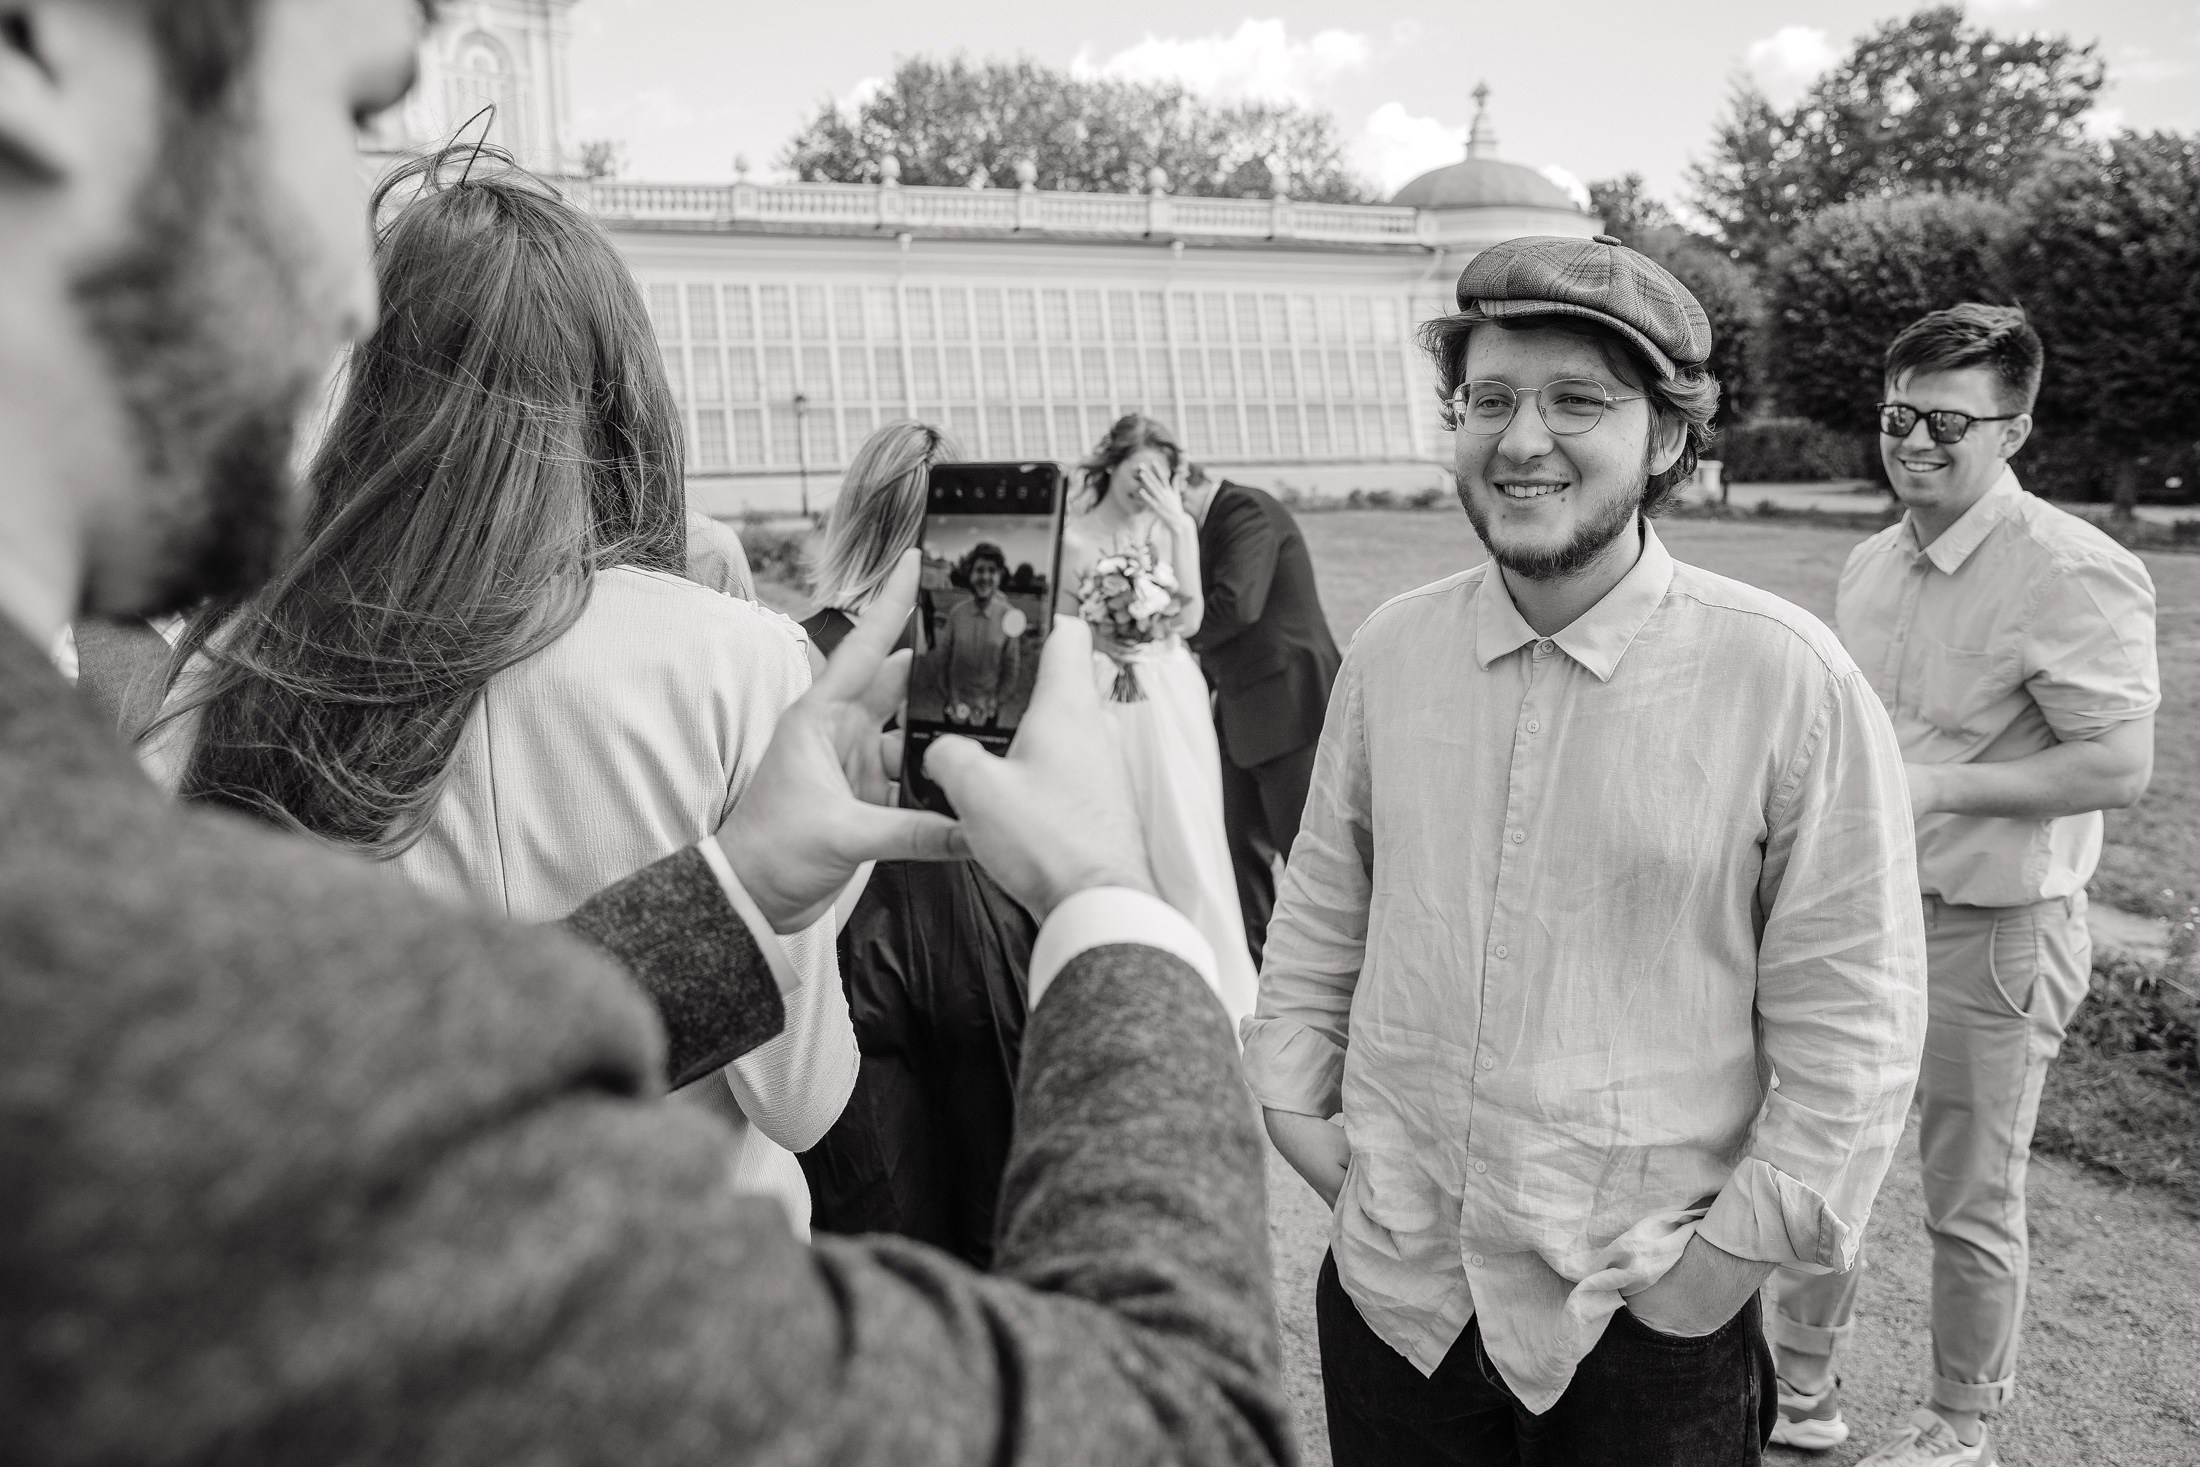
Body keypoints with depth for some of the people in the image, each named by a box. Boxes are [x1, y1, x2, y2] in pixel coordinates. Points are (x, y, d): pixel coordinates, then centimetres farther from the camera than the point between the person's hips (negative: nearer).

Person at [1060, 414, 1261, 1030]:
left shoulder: (1173, 527, 3)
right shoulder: (1072, 537, 0)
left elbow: (1191, 619, -9)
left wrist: (1178, 528, -14)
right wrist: (1098, 639, -13)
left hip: (1171, 697, 1)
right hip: (1100, 698, -1)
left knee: (1187, 836, -1)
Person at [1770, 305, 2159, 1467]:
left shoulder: (2072, 572, -17)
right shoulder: (1870, 564, 7)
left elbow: (2120, 765, -21)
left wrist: (1937, 788, -23)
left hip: (1991, 933, -7)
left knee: (1969, 1206, 10)